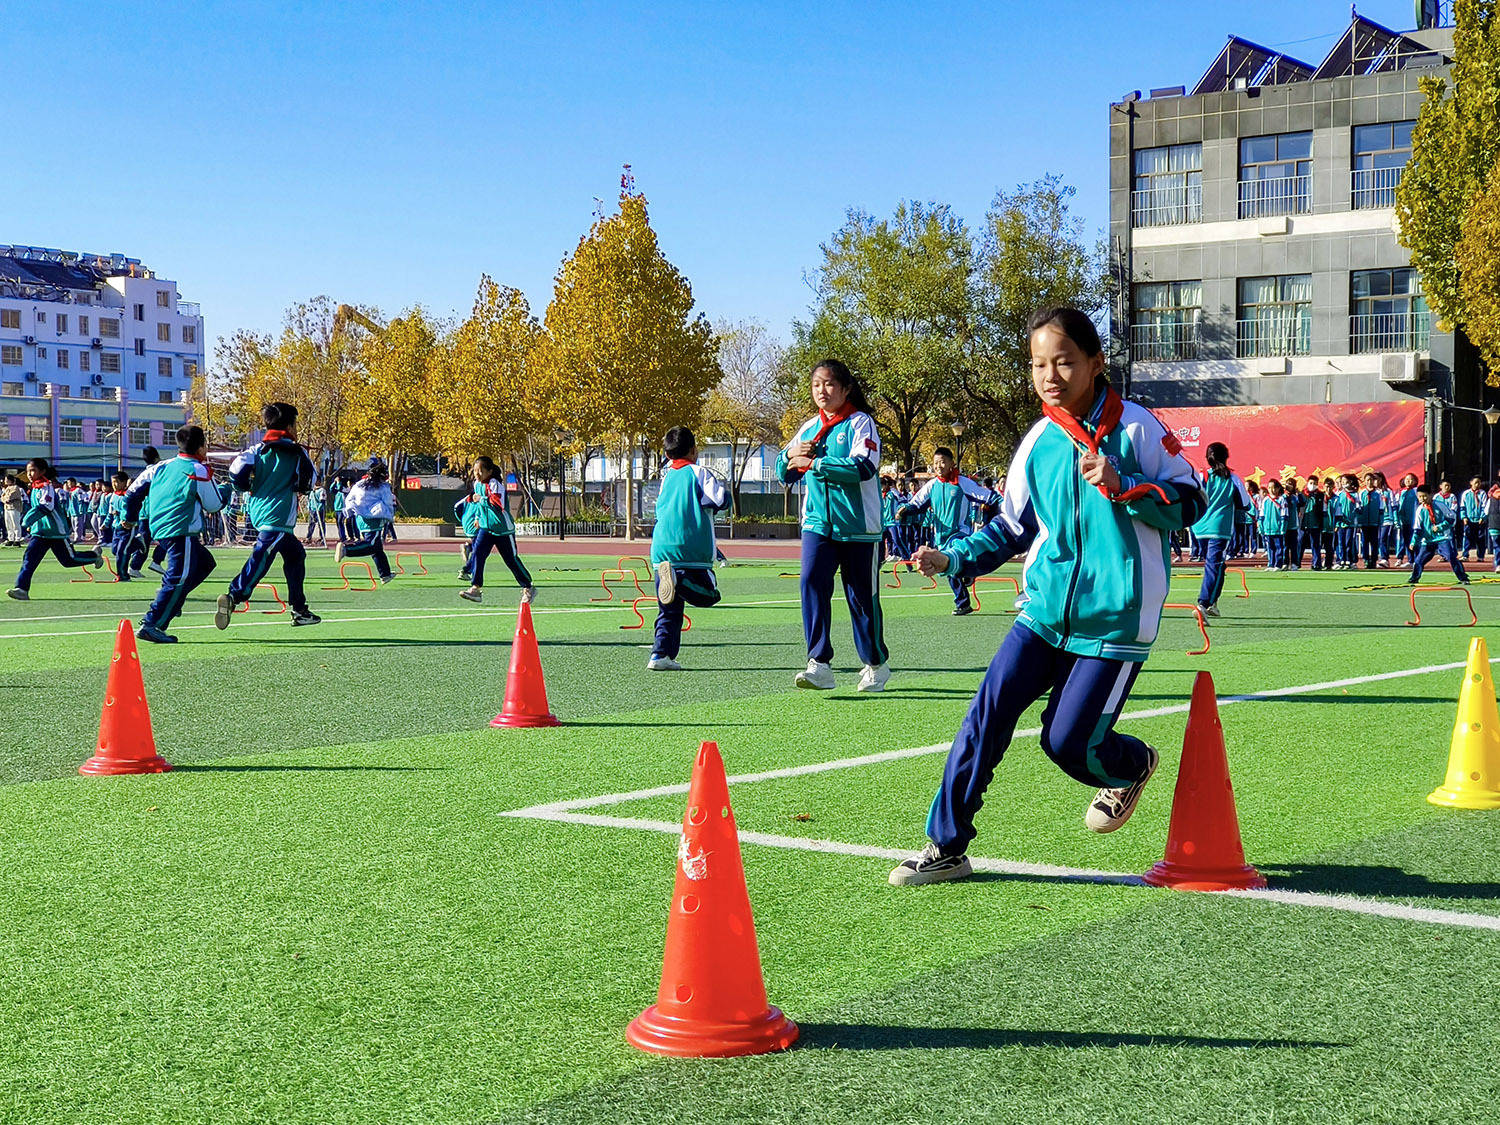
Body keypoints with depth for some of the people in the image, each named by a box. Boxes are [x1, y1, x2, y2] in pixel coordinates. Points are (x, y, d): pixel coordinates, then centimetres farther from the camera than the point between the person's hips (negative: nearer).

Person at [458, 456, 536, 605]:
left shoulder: (495, 484, -19)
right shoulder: (477, 484, 6)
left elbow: (498, 504, -32)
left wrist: (481, 499, -27)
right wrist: (478, 517, 26)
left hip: (503, 528, -7)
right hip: (486, 527, 7)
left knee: (511, 560, 2)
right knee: (477, 552, -13)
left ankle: (528, 588, 18)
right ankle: (476, 589, -15)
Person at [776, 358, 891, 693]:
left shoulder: (860, 423, -5)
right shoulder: (808, 428, 12)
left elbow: (863, 466, -21)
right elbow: (786, 474, 16)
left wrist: (814, 463, -22)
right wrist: (790, 455, -7)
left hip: (857, 525, -4)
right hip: (817, 523, 4)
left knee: (862, 596, 4)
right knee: (812, 582, -16)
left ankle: (876, 665, 24)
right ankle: (818, 664, -18)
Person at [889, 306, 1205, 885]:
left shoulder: (1135, 427, -6)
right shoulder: (1039, 442, 6)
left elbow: (1189, 503, -5)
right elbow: (1012, 526, 17)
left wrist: (1121, 486, -19)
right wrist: (955, 558, 3)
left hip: (1114, 618, -4)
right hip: (1044, 609, 4)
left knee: (1067, 742, -5)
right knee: (989, 711, -9)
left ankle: (1133, 765, 31)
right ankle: (946, 846, -1)